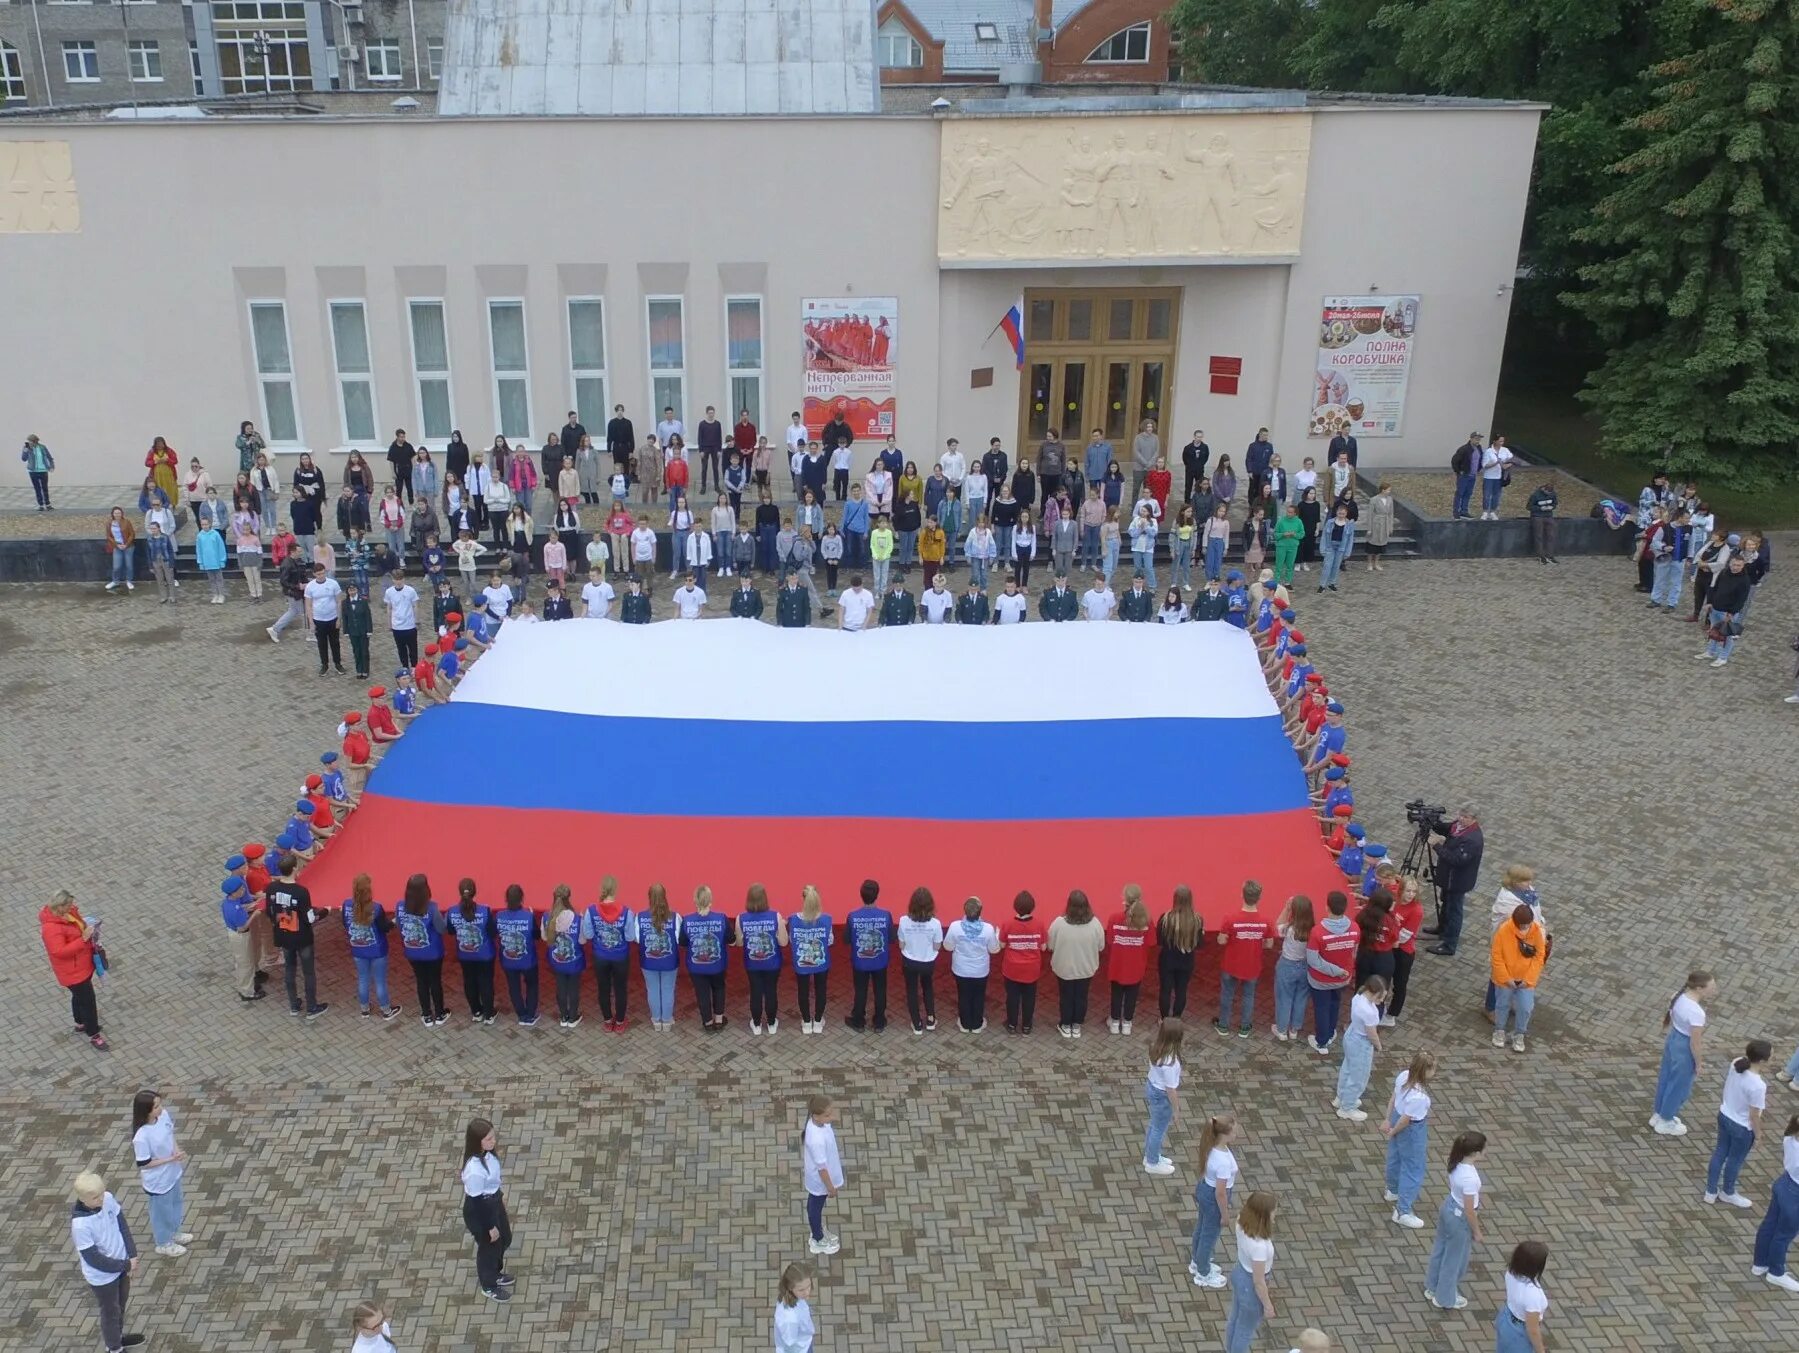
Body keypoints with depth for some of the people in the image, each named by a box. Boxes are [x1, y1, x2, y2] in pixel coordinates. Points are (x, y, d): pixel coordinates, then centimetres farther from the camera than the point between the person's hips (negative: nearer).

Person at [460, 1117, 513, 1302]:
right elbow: (477, 1202, -27)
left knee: (504, 1239, 28)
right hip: (480, 1212, -8)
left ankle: (494, 1273, 56)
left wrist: (499, 1194, 22)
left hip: (493, 1202, 8)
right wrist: (490, 1226, -15)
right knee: (489, 1246, 18)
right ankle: (488, 1286, 46)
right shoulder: (474, 1170, -39)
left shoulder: (486, 1153, -14)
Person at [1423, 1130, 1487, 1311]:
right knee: (1455, 1258, 15)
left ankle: (1432, 1288, 46)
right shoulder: (1470, 1178, -35)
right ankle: (1445, 1299, 35)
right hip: (1460, 1218, -8)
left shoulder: (1457, 1164, -12)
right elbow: (1469, 1210, -25)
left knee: (1440, 1248, 25)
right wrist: (1477, 1232, -11)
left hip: (1448, 1207, 8)